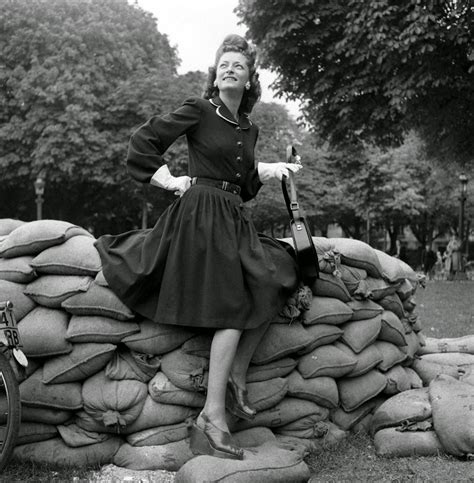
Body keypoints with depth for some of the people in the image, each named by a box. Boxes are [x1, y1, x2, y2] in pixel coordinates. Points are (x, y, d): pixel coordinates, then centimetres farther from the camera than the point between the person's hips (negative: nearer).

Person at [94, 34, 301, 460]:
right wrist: (170, 181, -5)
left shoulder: (249, 129, 17)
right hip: (202, 212, -8)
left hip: (235, 217, 8)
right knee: (232, 307, -15)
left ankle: (235, 375, 4)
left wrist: (269, 171, 8)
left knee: (279, 277, -5)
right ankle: (212, 420, -14)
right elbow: (143, 142, -4)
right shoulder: (199, 110, -2)